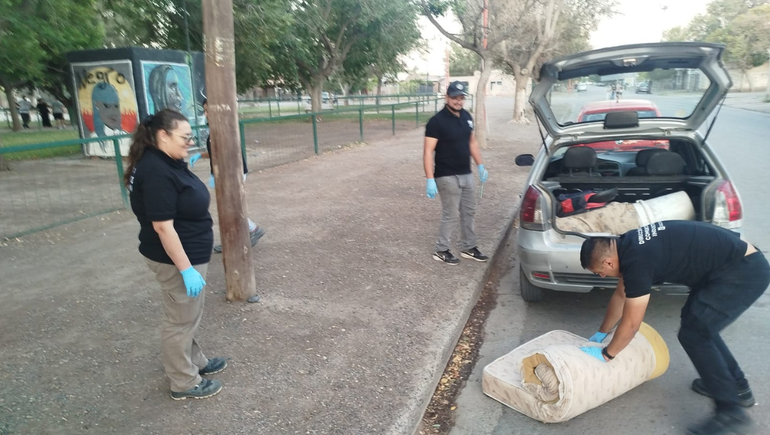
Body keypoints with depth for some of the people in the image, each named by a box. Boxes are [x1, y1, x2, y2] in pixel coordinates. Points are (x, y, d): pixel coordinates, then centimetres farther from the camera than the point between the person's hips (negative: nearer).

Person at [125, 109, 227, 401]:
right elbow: (162, 226, -27)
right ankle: (184, 383, 23)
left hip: (187, 254, 10)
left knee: (187, 316, 23)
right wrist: (186, 269, -26)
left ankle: (195, 362, 42)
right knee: (181, 321, 6)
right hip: (176, 258, -10)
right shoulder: (157, 172, -26)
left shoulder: (168, 163, 6)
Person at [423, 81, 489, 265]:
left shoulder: (466, 116, 6)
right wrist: (430, 179, -25)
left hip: (466, 174, 7)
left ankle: (468, 248, 30)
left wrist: (481, 165, 13)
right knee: (451, 216, 0)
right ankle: (441, 250, 17)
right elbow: (428, 152, -19)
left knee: (469, 212, 15)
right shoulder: (437, 121, -16)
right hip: (447, 177, -7)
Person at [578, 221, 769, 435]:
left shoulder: (637, 262, -25)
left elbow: (630, 324, -16)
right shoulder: (628, 246, 3)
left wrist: (606, 354, -2)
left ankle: (731, 411, 1)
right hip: (739, 260, 10)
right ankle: (738, 386, 30)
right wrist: (601, 333, 26)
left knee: (693, 334, -9)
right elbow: (621, 294, 17)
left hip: (744, 271, -10)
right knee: (696, 323, 19)